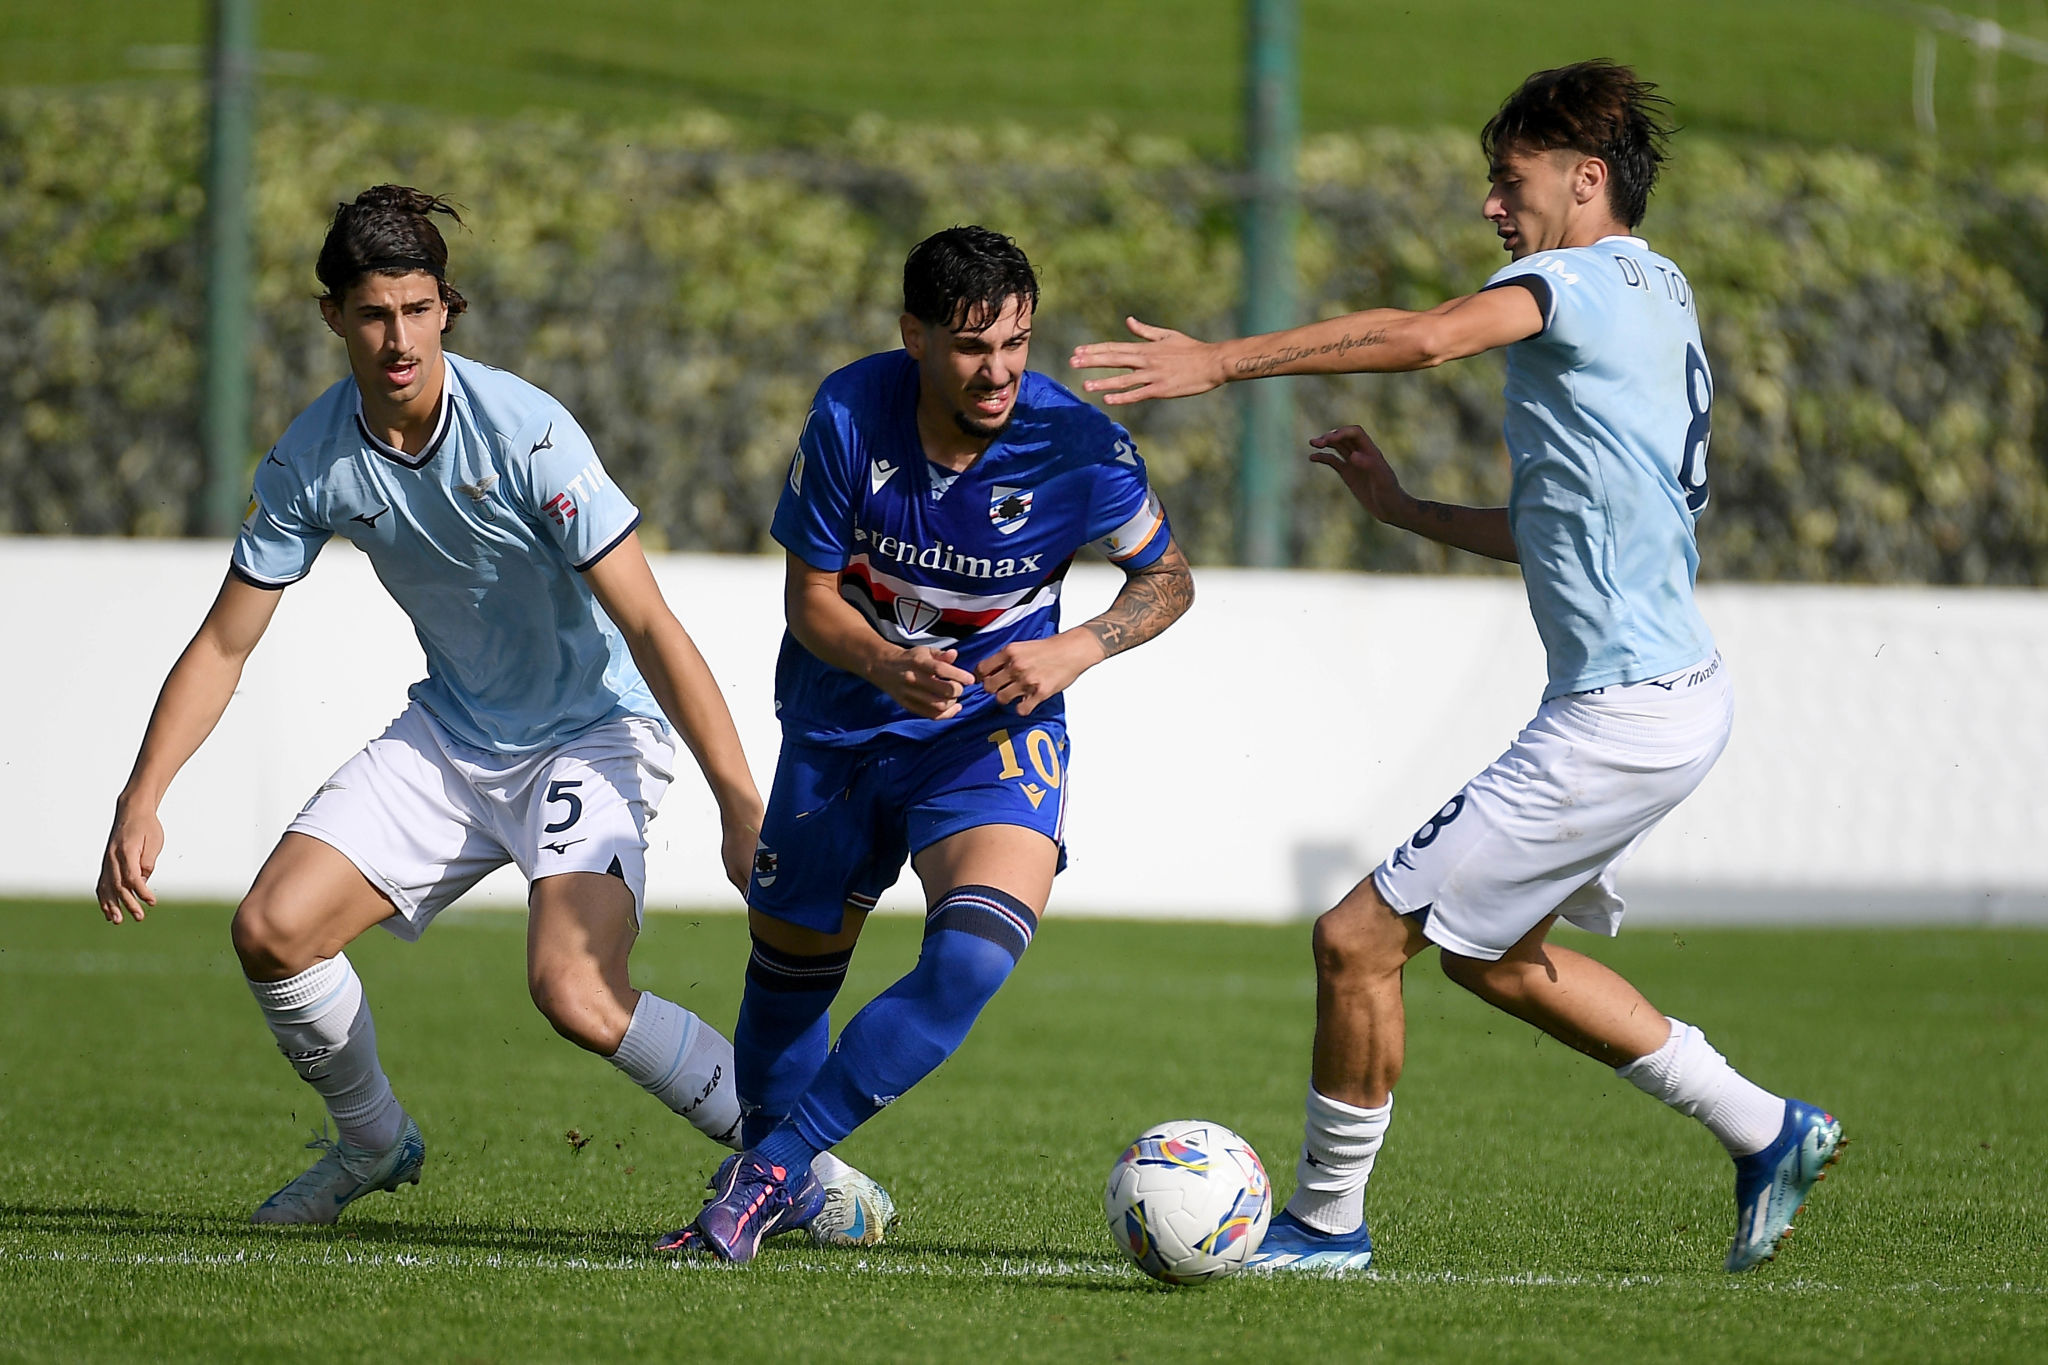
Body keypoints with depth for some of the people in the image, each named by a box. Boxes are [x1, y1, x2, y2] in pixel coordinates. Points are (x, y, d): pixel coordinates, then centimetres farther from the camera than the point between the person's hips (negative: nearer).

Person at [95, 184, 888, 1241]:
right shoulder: (309, 461, -9)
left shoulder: (523, 431, -24)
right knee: (271, 932, -7)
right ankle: (373, 1143, 21)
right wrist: (141, 801, -11)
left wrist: (739, 805, -27)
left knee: (575, 995, -26)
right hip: (451, 733, 5)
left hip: (594, 731, -5)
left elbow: (648, 625, -24)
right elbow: (223, 645, 1)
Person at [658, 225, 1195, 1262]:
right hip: (839, 723, 2)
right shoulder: (850, 416, -18)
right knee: (789, 974, 11)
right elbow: (810, 596, -9)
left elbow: (1167, 577, -3)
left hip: (990, 729, -2)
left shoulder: (1077, 447, -20)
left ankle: (772, 1170, -17)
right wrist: (890, 666, -30)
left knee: (973, 960, -27)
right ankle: (783, 1194, 40)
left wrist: (1077, 651, -21)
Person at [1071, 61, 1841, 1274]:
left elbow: (1427, 338, -33)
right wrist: (1407, 510, 22)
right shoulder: (1660, 295, 17)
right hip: (1680, 688, 10)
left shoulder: (1584, 281, -12)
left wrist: (1221, 360, -32)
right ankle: (1765, 1130, 28)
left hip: (1619, 719, -10)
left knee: (1358, 941, -5)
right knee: (1496, 956, 25)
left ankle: (1326, 1221, 10)